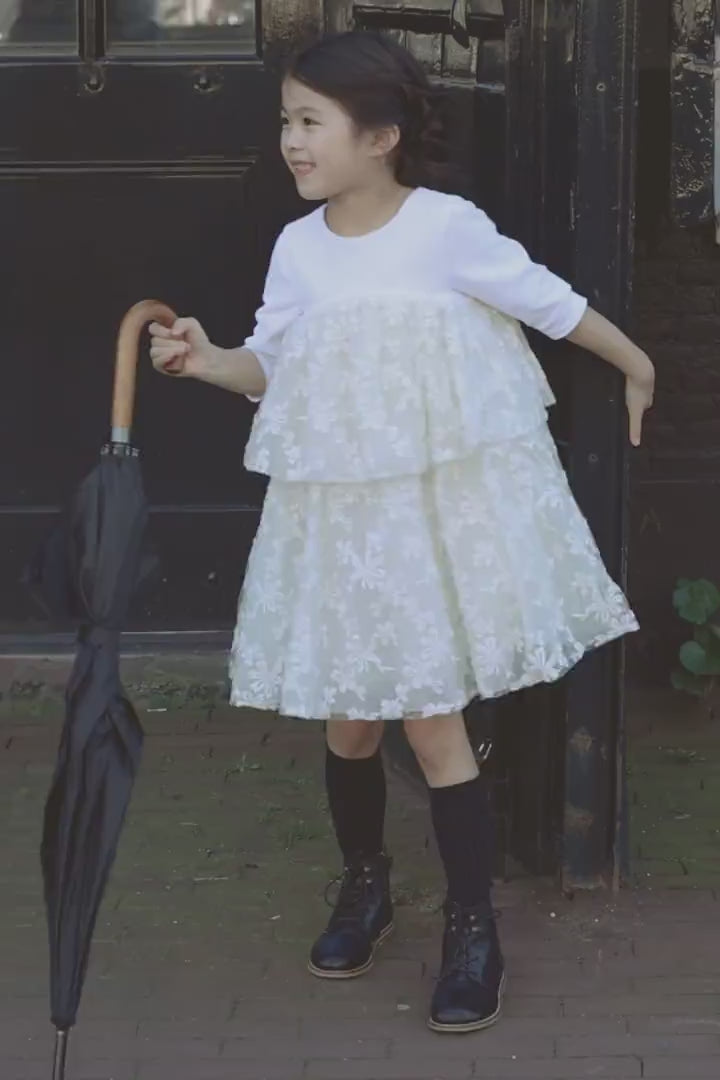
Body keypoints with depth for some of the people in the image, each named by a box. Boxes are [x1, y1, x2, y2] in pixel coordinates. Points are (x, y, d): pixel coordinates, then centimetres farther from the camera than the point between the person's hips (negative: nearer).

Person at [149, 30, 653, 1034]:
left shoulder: (447, 228, -12)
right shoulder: (298, 247, 1)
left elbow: (550, 303, 0)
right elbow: (271, 366, 11)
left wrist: (635, 366, 11)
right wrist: (209, 361, -9)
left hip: (440, 503, -4)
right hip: (336, 509, 5)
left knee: (431, 715, -6)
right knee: (347, 715, 12)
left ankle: (474, 927, 6)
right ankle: (365, 886, 35)